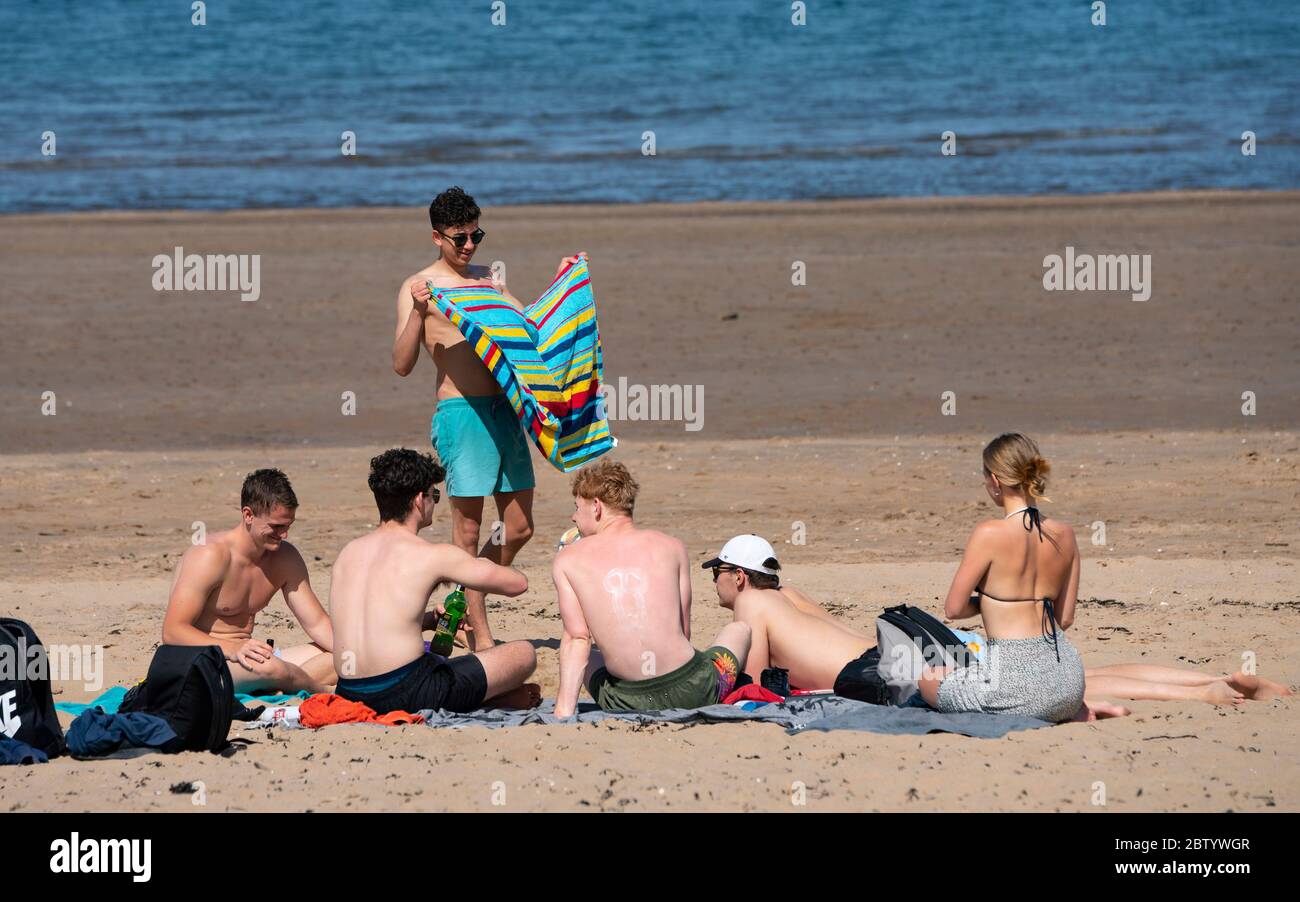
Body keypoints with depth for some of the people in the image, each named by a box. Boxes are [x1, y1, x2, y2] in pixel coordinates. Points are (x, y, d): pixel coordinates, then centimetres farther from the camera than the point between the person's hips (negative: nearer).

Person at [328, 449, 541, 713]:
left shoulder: (349, 552, 13)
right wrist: (482, 566, 26)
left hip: (350, 693, 7)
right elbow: (518, 583, 4)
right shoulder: (434, 556, -6)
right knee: (524, 653, 7)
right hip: (407, 695, -7)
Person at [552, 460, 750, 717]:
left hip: (628, 703, 0)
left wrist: (563, 711, -7)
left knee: (587, 660, 37)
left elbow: (577, 638, -5)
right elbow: (683, 631, 8)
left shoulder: (568, 560, 4)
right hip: (692, 692, 1)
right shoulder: (671, 547, 7)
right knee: (738, 630, 34)